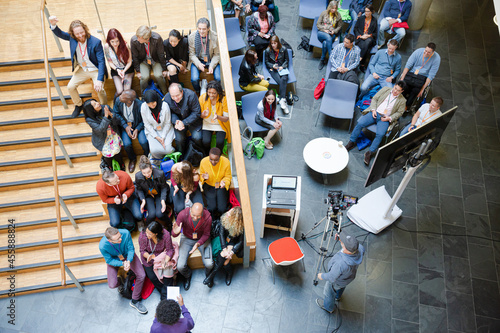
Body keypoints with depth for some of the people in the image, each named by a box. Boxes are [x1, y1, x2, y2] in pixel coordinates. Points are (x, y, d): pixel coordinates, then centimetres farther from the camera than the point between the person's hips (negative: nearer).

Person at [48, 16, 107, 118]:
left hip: (96, 70, -5)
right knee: (70, 87, -2)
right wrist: (53, 25, -28)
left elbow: (101, 62, -24)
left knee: (99, 89, -26)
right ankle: (79, 105, 27)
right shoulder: (72, 38, -11)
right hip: (82, 69, 5)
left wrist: (99, 80, -33)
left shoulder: (96, 42, -24)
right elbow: (59, 34, -1)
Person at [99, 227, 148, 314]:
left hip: (127, 255, 1)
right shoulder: (102, 246, -35)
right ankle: (120, 283, 23)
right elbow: (109, 261, -18)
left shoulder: (125, 233, -35)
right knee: (112, 285, -18)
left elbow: (131, 249, -18)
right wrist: (123, 263, -35)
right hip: (114, 259, -1)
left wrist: (128, 261, -37)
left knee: (142, 275, -14)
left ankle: (135, 301, 7)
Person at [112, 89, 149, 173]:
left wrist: (137, 129, -23)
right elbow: (116, 113, -2)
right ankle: (132, 159, 16)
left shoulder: (140, 105, -28)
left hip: (138, 125, -2)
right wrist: (125, 126, -12)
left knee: (143, 142, -26)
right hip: (125, 125, 2)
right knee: (127, 144, -20)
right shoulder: (118, 100, -19)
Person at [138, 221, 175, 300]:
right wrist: (149, 256, -32)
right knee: (152, 277, -14)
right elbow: (142, 251, -11)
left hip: (162, 256, -1)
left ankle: (165, 297, 1)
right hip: (149, 259, 1)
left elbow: (170, 250, -17)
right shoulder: (142, 236, -25)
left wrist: (166, 261, -33)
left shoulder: (166, 235, -29)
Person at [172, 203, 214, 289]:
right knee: (180, 266, -14)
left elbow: (206, 234, -11)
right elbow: (174, 234, -17)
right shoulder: (183, 215, -29)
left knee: (209, 264, -17)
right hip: (187, 239, 0)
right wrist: (175, 232, -43)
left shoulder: (208, 218, -28)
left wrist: (198, 244, -30)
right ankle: (187, 276, 26)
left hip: (202, 239, 0)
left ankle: (208, 275, 23)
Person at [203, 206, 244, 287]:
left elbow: (241, 242, -17)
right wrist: (224, 248, -22)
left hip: (235, 242, -4)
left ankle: (212, 275, -9)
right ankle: (229, 272, 6)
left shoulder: (242, 226, -29)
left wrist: (232, 252, -27)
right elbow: (221, 233, -12)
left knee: (223, 255, -24)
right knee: (224, 255, -20)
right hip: (226, 239, 4)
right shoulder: (225, 218, -21)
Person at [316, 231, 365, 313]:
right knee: (341, 286, 39)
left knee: (329, 291, 28)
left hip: (338, 280, -5)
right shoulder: (360, 249, -34)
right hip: (351, 275, 6)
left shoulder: (340, 263, -48)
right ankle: (337, 296, 71)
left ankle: (328, 307, 58)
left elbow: (331, 278, -29)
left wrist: (322, 276, -9)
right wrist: (341, 238, -20)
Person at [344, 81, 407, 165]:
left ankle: (370, 153, -19)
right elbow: (374, 99, 11)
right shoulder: (385, 89, 11)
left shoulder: (402, 100, 9)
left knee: (380, 134, -28)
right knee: (359, 123, -22)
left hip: (385, 118, -1)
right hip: (374, 113, 1)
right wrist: (373, 109, -5)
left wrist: (390, 118, -7)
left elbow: (399, 112, 9)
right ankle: (351, 142, -6)